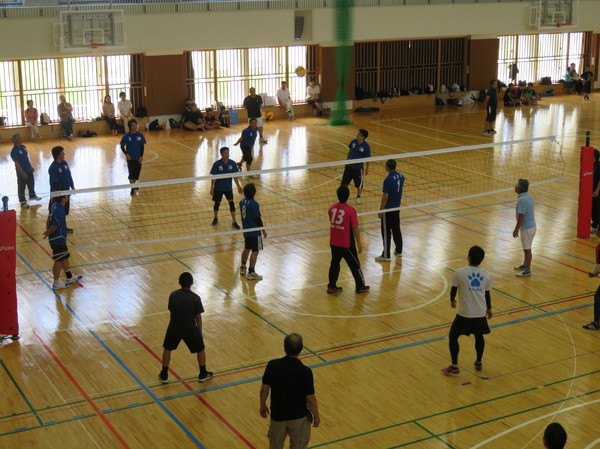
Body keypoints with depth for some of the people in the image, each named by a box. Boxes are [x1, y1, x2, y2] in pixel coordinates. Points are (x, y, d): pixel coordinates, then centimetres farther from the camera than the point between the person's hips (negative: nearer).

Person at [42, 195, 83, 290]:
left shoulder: (55, 206, 0)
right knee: (59, 261, 4)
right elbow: (54, 226, -23)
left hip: (59, 239, 10)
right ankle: (56, 283, 16)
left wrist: (47, 232, 8)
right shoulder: (59, 211, -29)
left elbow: (49, 220, 7)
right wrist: (47, 233, -6)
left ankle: (70, 277, 38)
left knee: (65, 257, 22)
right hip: (58, 240, -9)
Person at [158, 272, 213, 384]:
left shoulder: (173, 295, -7)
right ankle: (203, 374, 31)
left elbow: (171, 310, 2)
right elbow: (198, 317, -8)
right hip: (190, 329, -2)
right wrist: (200, 332, 5)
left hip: (174, 328, 2)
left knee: (167, 349, 24)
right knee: (200, 349, 21)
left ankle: (164, 375, 29)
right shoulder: (195, 298, -13)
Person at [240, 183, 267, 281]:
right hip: (254, 232, -8)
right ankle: (251, 273, 6)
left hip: (246, 230, 8)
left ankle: (243, 268, 34)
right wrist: (263, 230, -7)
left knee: (247, 249, 23)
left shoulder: (242, 201, -1)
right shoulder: (254, 204, -24)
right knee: (255, 251, 2)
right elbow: (258, 219, -19)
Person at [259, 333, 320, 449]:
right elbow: (310, 399, -15)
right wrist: (316, 416, 2)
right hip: (299, 418, -2)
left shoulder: (272, 365, -18)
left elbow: (264, 389, -6)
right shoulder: (305, 372, -24)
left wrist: (263, 405, 13)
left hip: (277, 416, 2)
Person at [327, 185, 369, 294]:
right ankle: (360, 286, 23)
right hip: (347, 244, -5)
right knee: (355, 265, 11)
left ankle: (331, 286, 23)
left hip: (334, 243, 5)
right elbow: (355, 229, -14)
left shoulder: (332, 208, -3)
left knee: (334, 263, 17)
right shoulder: (350, 210, -18)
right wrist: (359, 244, -5)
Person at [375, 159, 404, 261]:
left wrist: (380, 210, -10)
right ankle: (398, 251, 29)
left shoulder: (388, 180, -24)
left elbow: (385, 197, -20)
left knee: (386, 232, 1)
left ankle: (386, 255, 5)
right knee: (396, 229, 19)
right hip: (397, 207, 8)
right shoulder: (401, 176, -1)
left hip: (388, 209, -8)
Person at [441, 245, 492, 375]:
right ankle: (478, 363, 36)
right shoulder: (486, 275, 0)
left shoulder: (459, 273, -9)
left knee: (453, 337, 10)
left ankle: (454, 367, 9)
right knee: (479, 336, 24)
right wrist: (489, 308, 26)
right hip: (480, 313, 4)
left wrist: (452, 300, 23)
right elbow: (487, 294, 9)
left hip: (464, 313, -4)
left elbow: (453, 289, 1)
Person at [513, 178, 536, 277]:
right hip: (531, 225, 9)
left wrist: (516, 230, -16)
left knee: (527, 249, 1)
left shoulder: (522, 200, -25)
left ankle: (527, 270, 11)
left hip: (527, 228, -9)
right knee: (526, 248, 23)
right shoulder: (528, 196, 4)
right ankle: (525, 265, 39)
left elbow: (521, 217, -24)